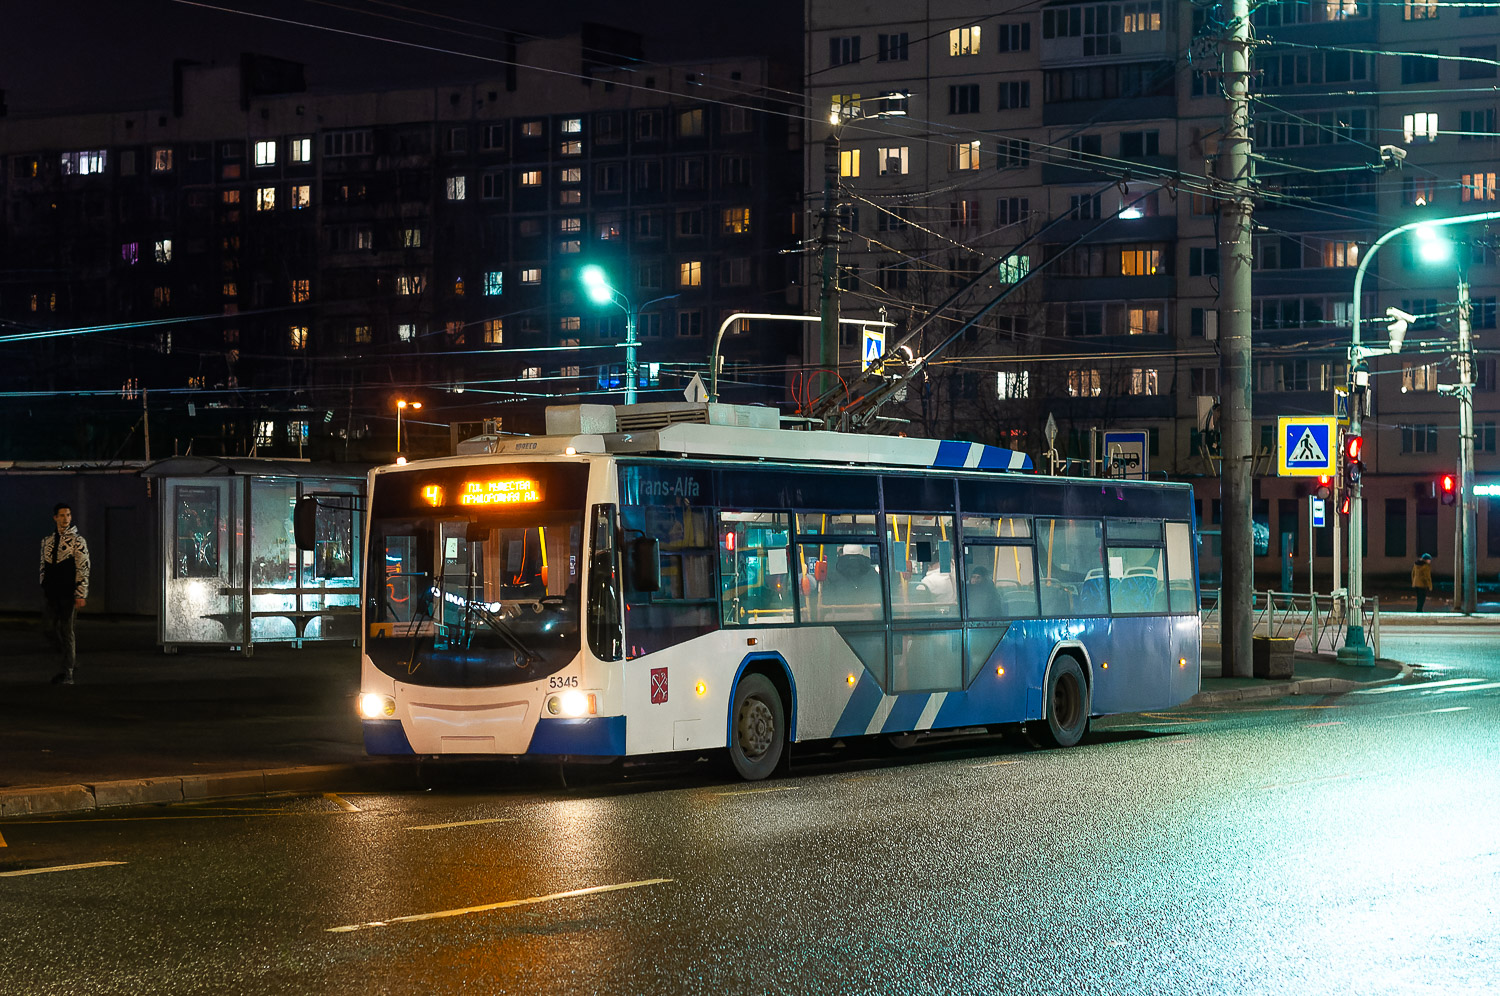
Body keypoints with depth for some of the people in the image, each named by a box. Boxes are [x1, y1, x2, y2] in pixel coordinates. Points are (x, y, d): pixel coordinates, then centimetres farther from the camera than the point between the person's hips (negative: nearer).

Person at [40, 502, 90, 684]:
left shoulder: (77, 541, -2)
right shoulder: (47, 541, 12)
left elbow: (83, 569, -6)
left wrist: (81, 595, -13)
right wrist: (44, 588, 15)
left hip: (68, 593, -5)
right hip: (50, 593, 5)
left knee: (66, 631, -4)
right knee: (49, 628, -1)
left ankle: (67, 673, 0)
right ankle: (71, 656, 23)